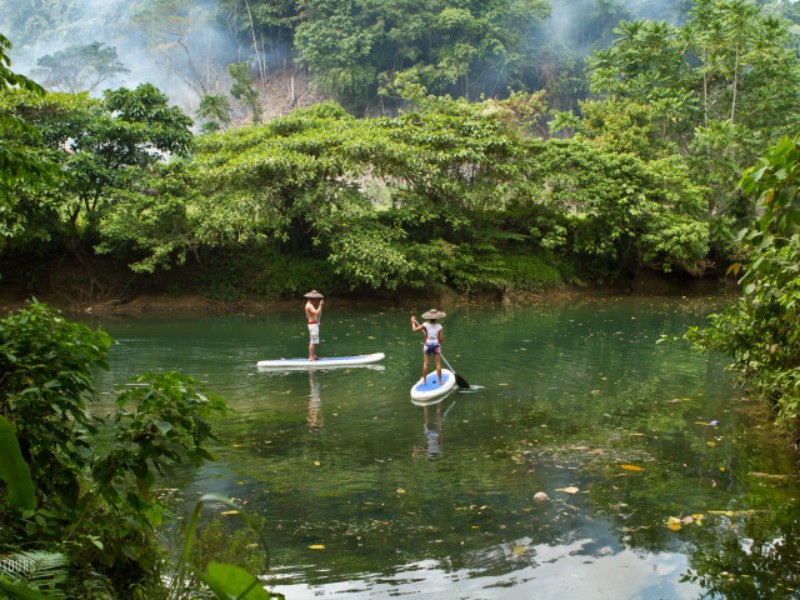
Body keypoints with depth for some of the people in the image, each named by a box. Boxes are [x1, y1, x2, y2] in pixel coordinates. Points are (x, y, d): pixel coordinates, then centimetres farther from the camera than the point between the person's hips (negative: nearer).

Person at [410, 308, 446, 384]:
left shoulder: (426, 325, -9)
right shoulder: (439, 326, -6)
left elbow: (414, 329, -8)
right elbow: (440, 338, -4)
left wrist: (413, 322, 9)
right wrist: (440, 346, 13)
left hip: (427, 344, 0)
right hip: (436, 344, 0)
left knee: (425, 363, 8)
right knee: (438, 363, 7)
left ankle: (424, 380, 12)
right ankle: (440, 381, 11)